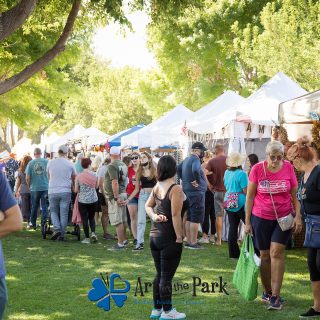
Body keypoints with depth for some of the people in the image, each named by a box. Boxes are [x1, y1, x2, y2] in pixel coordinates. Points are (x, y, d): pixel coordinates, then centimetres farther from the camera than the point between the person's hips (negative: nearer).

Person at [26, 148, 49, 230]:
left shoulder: (30, 163, -4)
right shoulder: (47, 162, -4)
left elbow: (27, 178, -4)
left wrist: (29, 185, 13)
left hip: (34, 188, 0)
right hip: (45, 187, 0)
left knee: (34, 207, 11)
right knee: (44, 206, 5)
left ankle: (33, 224, 19)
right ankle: (43, 223, 4)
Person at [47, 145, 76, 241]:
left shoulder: (50, 163, 2)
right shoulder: (70, 164, 0)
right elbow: (74, 178, 12)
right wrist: (72, 187, 31)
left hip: (53, 191, 1)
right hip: (65, 191, -1)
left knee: (54, 211, 14)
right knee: (64, 213, 5)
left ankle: (57, 229, -6)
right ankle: (62, 234, 6)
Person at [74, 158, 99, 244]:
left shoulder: (79, 176, -11)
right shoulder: (94, 175, -4)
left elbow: (76, 190, -6)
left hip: (82, 200, -2)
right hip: (93, 199, 3)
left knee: (84, 219, 5)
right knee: (91, 217, 19)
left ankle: (87, 238, 6)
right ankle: (93, 233, 1)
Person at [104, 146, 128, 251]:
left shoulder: (112, 166, -17)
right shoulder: (123, 165, 9)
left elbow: (115, 183, -24)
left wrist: (116, 198, -22)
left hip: (115, 196, -9)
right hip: (123, 194, 9)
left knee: (117, 221, -5)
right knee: (123, 220, 17)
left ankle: (120, 244, -4)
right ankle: (124, 241, 28)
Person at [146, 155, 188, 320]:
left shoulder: (157, 186, 6)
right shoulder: (175, 189, -18)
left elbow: (148, 206, 16)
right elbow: (175, 216, -20)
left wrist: (154, 216, -1)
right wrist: (179, 238, -15)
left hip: (154, 235, 8)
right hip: (169, 239, -8)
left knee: (159, 274, 17)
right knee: (167, 276, 1)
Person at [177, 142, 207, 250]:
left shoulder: (186, 159, 13)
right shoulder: (195, 159, -16)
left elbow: (178, 169, 24)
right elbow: (195, 170, -35)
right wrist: (197, 181, -21)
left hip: (187, 191, 10)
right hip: (196, 193, -10)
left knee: (189, 218, 14)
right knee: (196, 219, -5)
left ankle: (188, 241, 20)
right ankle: (193, 243, -3)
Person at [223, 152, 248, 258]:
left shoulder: (227, 173, 7)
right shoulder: (241, 174, -14)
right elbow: (246, 191, -15)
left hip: (228, 202, 7)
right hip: (240, 203, -7)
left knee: (233, 226, 8)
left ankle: (233, 253, 9)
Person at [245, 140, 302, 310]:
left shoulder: (288, 167, -5)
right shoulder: (257, 169, -7)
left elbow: (294, 194, 3)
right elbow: (250, 196, -2)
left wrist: (298, 216, -5)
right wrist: (247, 222, -2)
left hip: (284, 218, 0)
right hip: (261, 218, 0)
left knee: (276, 252, -10)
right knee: (265, 255, 7)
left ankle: (275, 296, -8)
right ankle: (267, 292, 25)